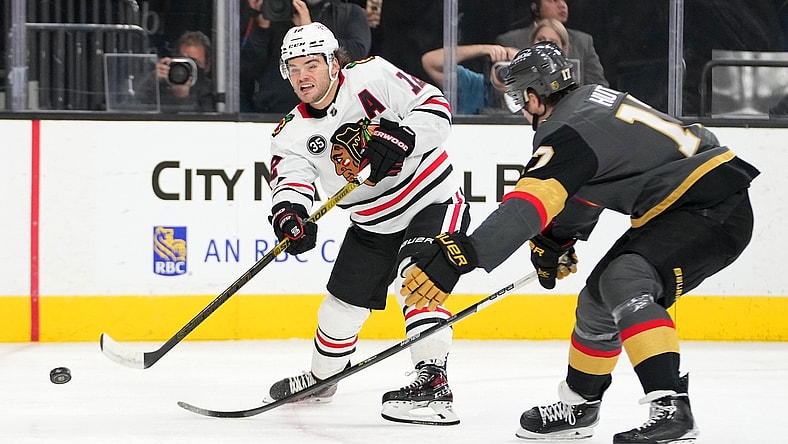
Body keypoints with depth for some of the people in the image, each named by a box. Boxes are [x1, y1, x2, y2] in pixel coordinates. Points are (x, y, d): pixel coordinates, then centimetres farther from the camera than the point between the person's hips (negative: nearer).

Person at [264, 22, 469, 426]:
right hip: (373, 224, 6)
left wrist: (400, 137, -34)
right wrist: (288, 213, -41)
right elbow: (289, 178, -19)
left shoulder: (373, 76, -18)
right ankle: (322, 377, 41)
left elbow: (436, 109, -17)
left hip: (434, 201, -6)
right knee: (342, 304, 14)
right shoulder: (292, 132, -5)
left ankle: (433, 384, -33)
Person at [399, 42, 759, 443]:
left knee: (624, 283, -28)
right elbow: (584, 184, 26)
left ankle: (670, 407, -35)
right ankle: (578, 406, 31)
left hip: (715, 210, -11)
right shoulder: (590, 99, 10)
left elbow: (528, 206, -33)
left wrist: (461, 254, -41)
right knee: (600, 298, 16)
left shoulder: (567, 133, -20)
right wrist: (556, 241, 30)